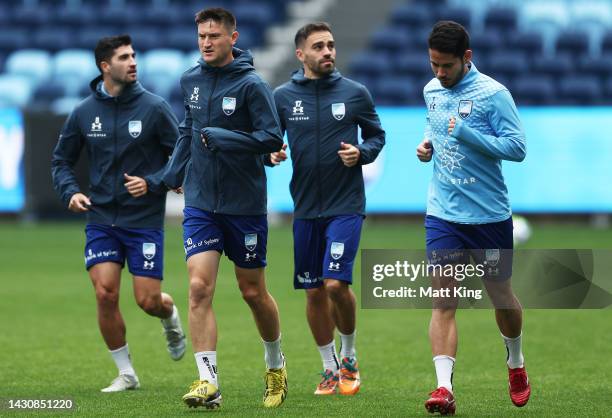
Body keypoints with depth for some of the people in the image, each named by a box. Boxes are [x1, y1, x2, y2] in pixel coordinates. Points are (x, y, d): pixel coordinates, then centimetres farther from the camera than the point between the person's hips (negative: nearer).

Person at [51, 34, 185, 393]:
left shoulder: (154, 107, -6)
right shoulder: (84, 113, 2)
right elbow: (62, 160, 14)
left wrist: (152, 183, -16)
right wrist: (71, 191, -4)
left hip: (145, 219, -2)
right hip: (101, 219, 2)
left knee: (148, 300, -5)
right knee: (105, 295, -9)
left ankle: (171, 316, 34)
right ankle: (126, 373, 6)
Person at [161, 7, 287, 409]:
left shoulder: (252, 85, -12)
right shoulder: (191, 81, 6)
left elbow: (272, 138, -18)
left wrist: (219, 138, -21)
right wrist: (173, 175, 25)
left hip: (245, 204, -4)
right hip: (200, 203, 4)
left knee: (253, 292, 9)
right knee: (199, 288, -11)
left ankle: (276, 365, 33)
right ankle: (208, 382, -12)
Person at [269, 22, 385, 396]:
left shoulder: (355, 93, -1)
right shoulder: (283, 96, 3)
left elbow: (377, 135, 10)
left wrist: (362, 152, -10)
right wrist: (272, 154, -9)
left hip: (346, 206, -3)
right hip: (306, 208, 3)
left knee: (336, 284, -15)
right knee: (313, 292, 7)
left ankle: (350, 357, 9)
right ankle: (330, 368, 24)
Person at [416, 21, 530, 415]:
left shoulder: (493, 94, -13)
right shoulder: (432, 91, 6)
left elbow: (517, 147, -17)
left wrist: (465, 133, -25)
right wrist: (428, 144, 2)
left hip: (489, 215, -3)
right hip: (443, 215, 3)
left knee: (501, 295, 12)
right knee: (444, 300, -9)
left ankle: (516, 364, 39)